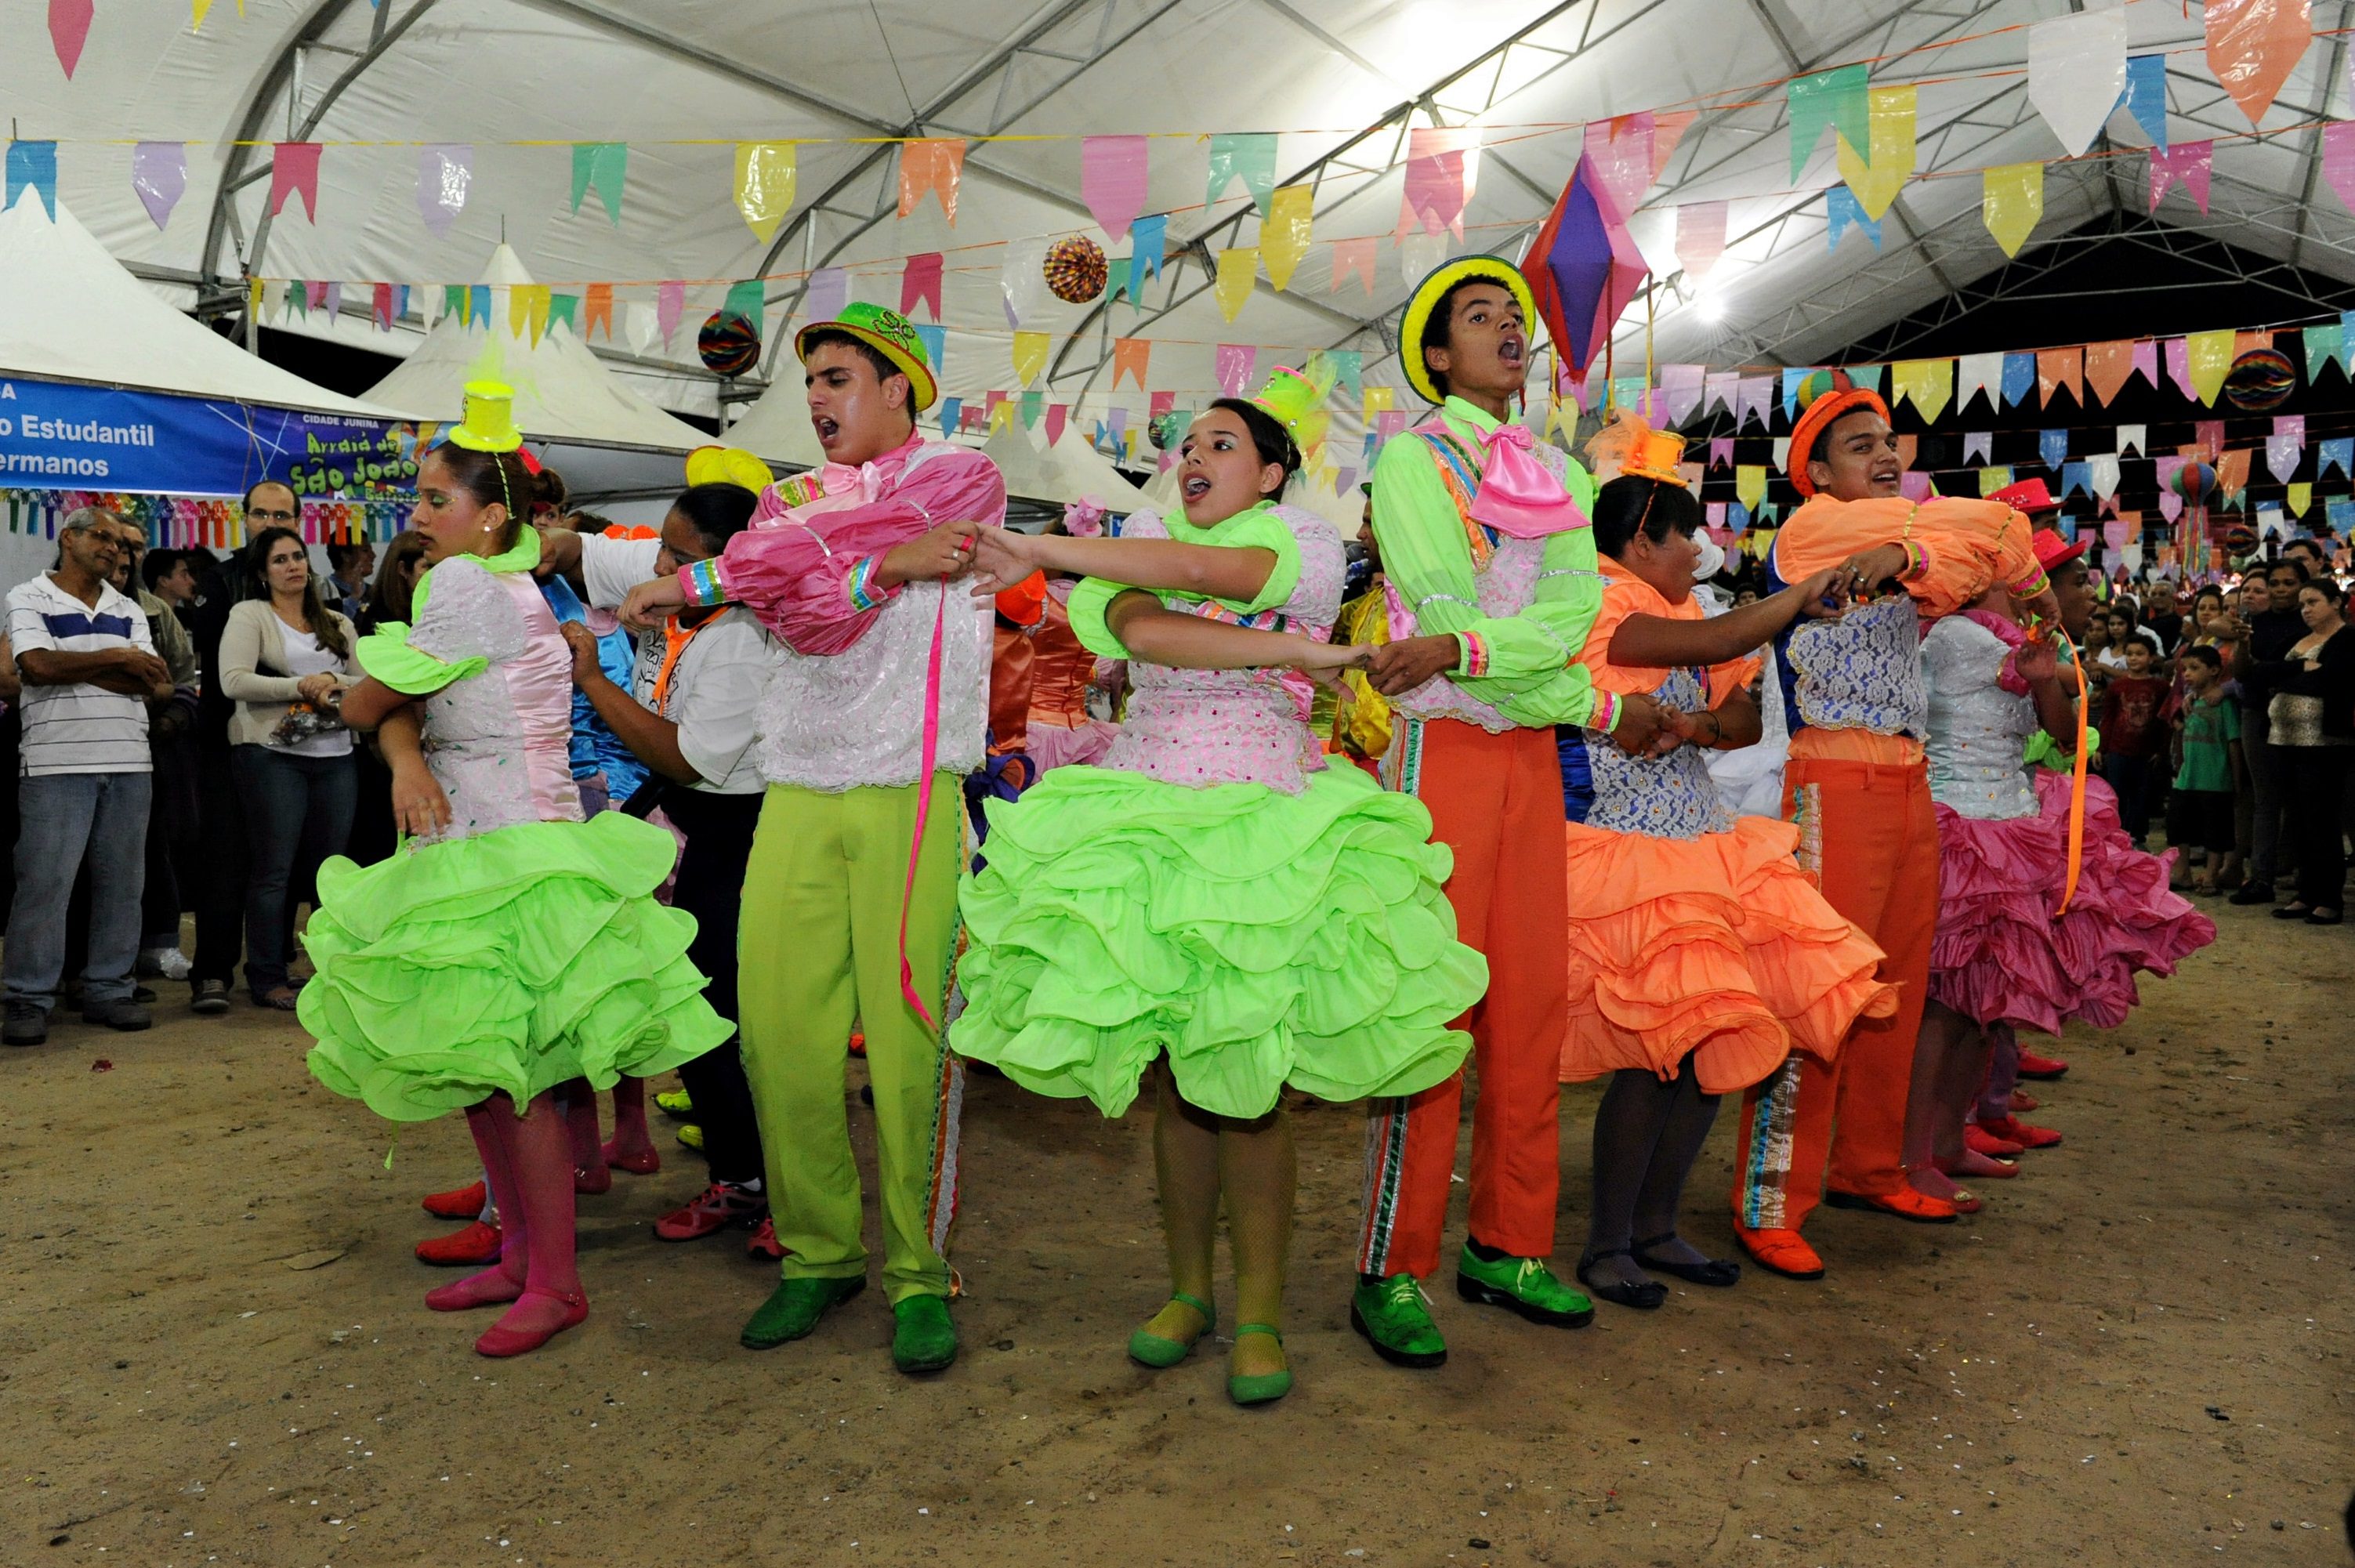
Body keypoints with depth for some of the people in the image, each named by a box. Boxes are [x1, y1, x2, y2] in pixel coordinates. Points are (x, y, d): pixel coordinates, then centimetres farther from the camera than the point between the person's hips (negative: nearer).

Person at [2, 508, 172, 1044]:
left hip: (129, 762, 4)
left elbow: (154, 685, 3)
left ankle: (108, 990, 13)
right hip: (57, 763, -4)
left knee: (121, 882, 5)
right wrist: (117, 659, -5)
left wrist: (70, 667, -7)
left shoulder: (128, 611, 17)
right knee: (44, 882, -5)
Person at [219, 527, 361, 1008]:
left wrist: (336, 684, -8)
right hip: (273, 755, -4)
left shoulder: (337, 623, 19)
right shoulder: (249, 615, 4)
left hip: (335, 756, 5)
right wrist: (301, 686, -13)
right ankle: (267, 979, 5)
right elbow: (234, 681, -9)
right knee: (274, 869, -3)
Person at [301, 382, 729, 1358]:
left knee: (510, 1074, -6)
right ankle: (520, 1257, 24)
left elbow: (364, 703, -9)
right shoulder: (508, 590, 15)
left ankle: (555, 1283, 4)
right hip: (474, 849, 10)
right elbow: (399, 714, 8)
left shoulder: (469, 586, -13)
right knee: (479, 1073, 13)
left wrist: (372, 700, 14)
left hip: (509, 857, -10)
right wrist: (409, 760, -14)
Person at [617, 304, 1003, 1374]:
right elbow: (801, 612, 1)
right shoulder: (788, 499, 21)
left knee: (910, 1037, -5)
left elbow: (811, 556, -6)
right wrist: (891, 565, -8)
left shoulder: (962, 480, 7)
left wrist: (693, 582, 1)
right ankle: (817, 1254, 15)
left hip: (908, 796, -4)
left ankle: (919, 1272, 9)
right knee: (778, 1031, -1)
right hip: (795, 797, 4)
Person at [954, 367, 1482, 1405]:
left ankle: (1259, 1312, 11)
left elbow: (1197, 568, -16)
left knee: (1250, 1082, -3)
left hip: (1262, 831, -3)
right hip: (1145, 826, 3)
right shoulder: (1142, 544, 11)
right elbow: (1138, 627, -13)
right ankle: (1187, 1289, 22)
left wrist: (1038, 551, -13)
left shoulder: (1310, 549, 2)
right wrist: (1288, 650, -19)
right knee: (1173, 1078, 5)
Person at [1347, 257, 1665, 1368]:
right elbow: (1447, 613, -11)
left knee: (1531, 1007, 7)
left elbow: (1571, 614, -2)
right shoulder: (1413, 457, 0)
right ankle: (1390, 1273, 1)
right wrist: (1606, 711, -8)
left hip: (1534, 756, 6)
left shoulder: (1560, 475, 16)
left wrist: (1459, 648, -21)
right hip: (1443, 753, -6)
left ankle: (1507, 1246, 19)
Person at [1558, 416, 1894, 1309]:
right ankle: (1606, 1244, 4)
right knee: (1661, 1047, -12)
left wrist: (1696, 725, -8)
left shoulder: (1674, 612, 19)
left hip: (1700, 845, 9)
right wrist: (1803, 597, -9)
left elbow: (1745, 716, 12)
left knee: (1712, 1042, 5)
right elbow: (1716, 642, -21)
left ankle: (1655, 1227, 19)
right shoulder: (1597, 605, -8)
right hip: (1620, 851, -9)